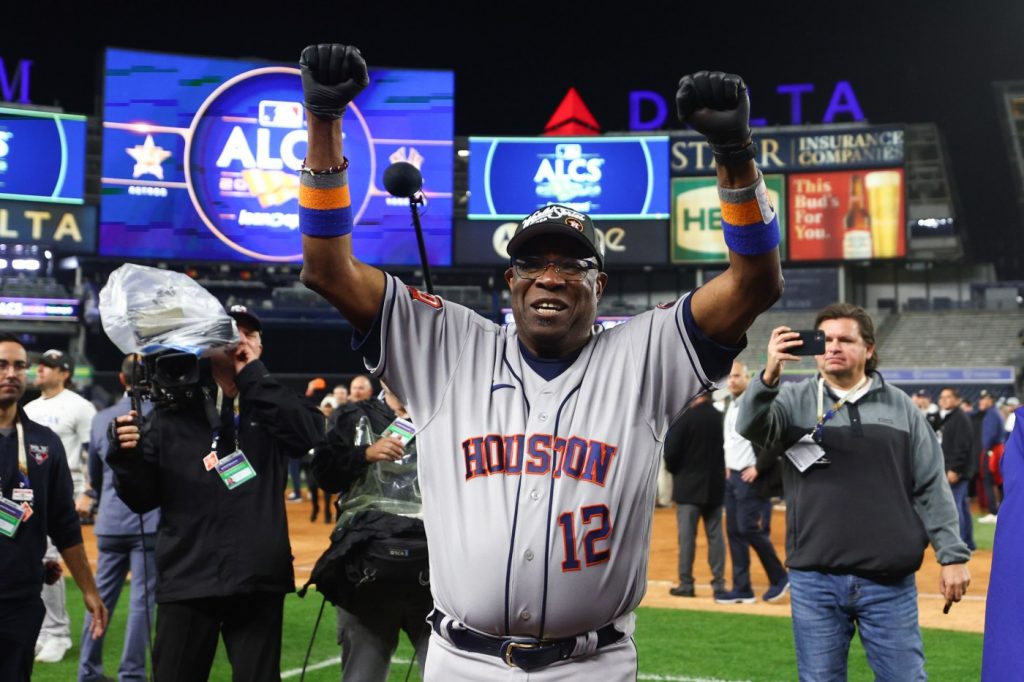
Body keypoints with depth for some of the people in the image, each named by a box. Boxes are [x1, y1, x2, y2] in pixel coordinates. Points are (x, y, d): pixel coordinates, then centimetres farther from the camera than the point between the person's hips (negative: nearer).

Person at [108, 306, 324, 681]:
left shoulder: (272, 403, 9)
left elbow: (311, 434, -13)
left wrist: (254, 377, -10)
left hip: (259, 581, 0)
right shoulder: (174, 411, 7)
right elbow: (143, 498, 5)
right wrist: (128, 458, -16)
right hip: (186, 580, 0)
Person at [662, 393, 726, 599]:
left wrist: (673, 469, 7)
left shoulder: (685, 416, -13)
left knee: (687, 535, 2)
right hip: (715, 485, 4)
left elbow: (670, 450, -13)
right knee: (715, 535, 9)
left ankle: (686, 584, 5)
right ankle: (719, 584, 11)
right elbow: (726, 448, 2)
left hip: (689, 485, -4)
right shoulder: (720, 417, -2)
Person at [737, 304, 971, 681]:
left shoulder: (900, 407, 8)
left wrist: (952, 554, 2)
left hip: (889, 582, 1)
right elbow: (750, 427, -17)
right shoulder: (794, 400, 3)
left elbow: (932, 488, 8)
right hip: (814, 581, 0)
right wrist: (769, 376, -34)